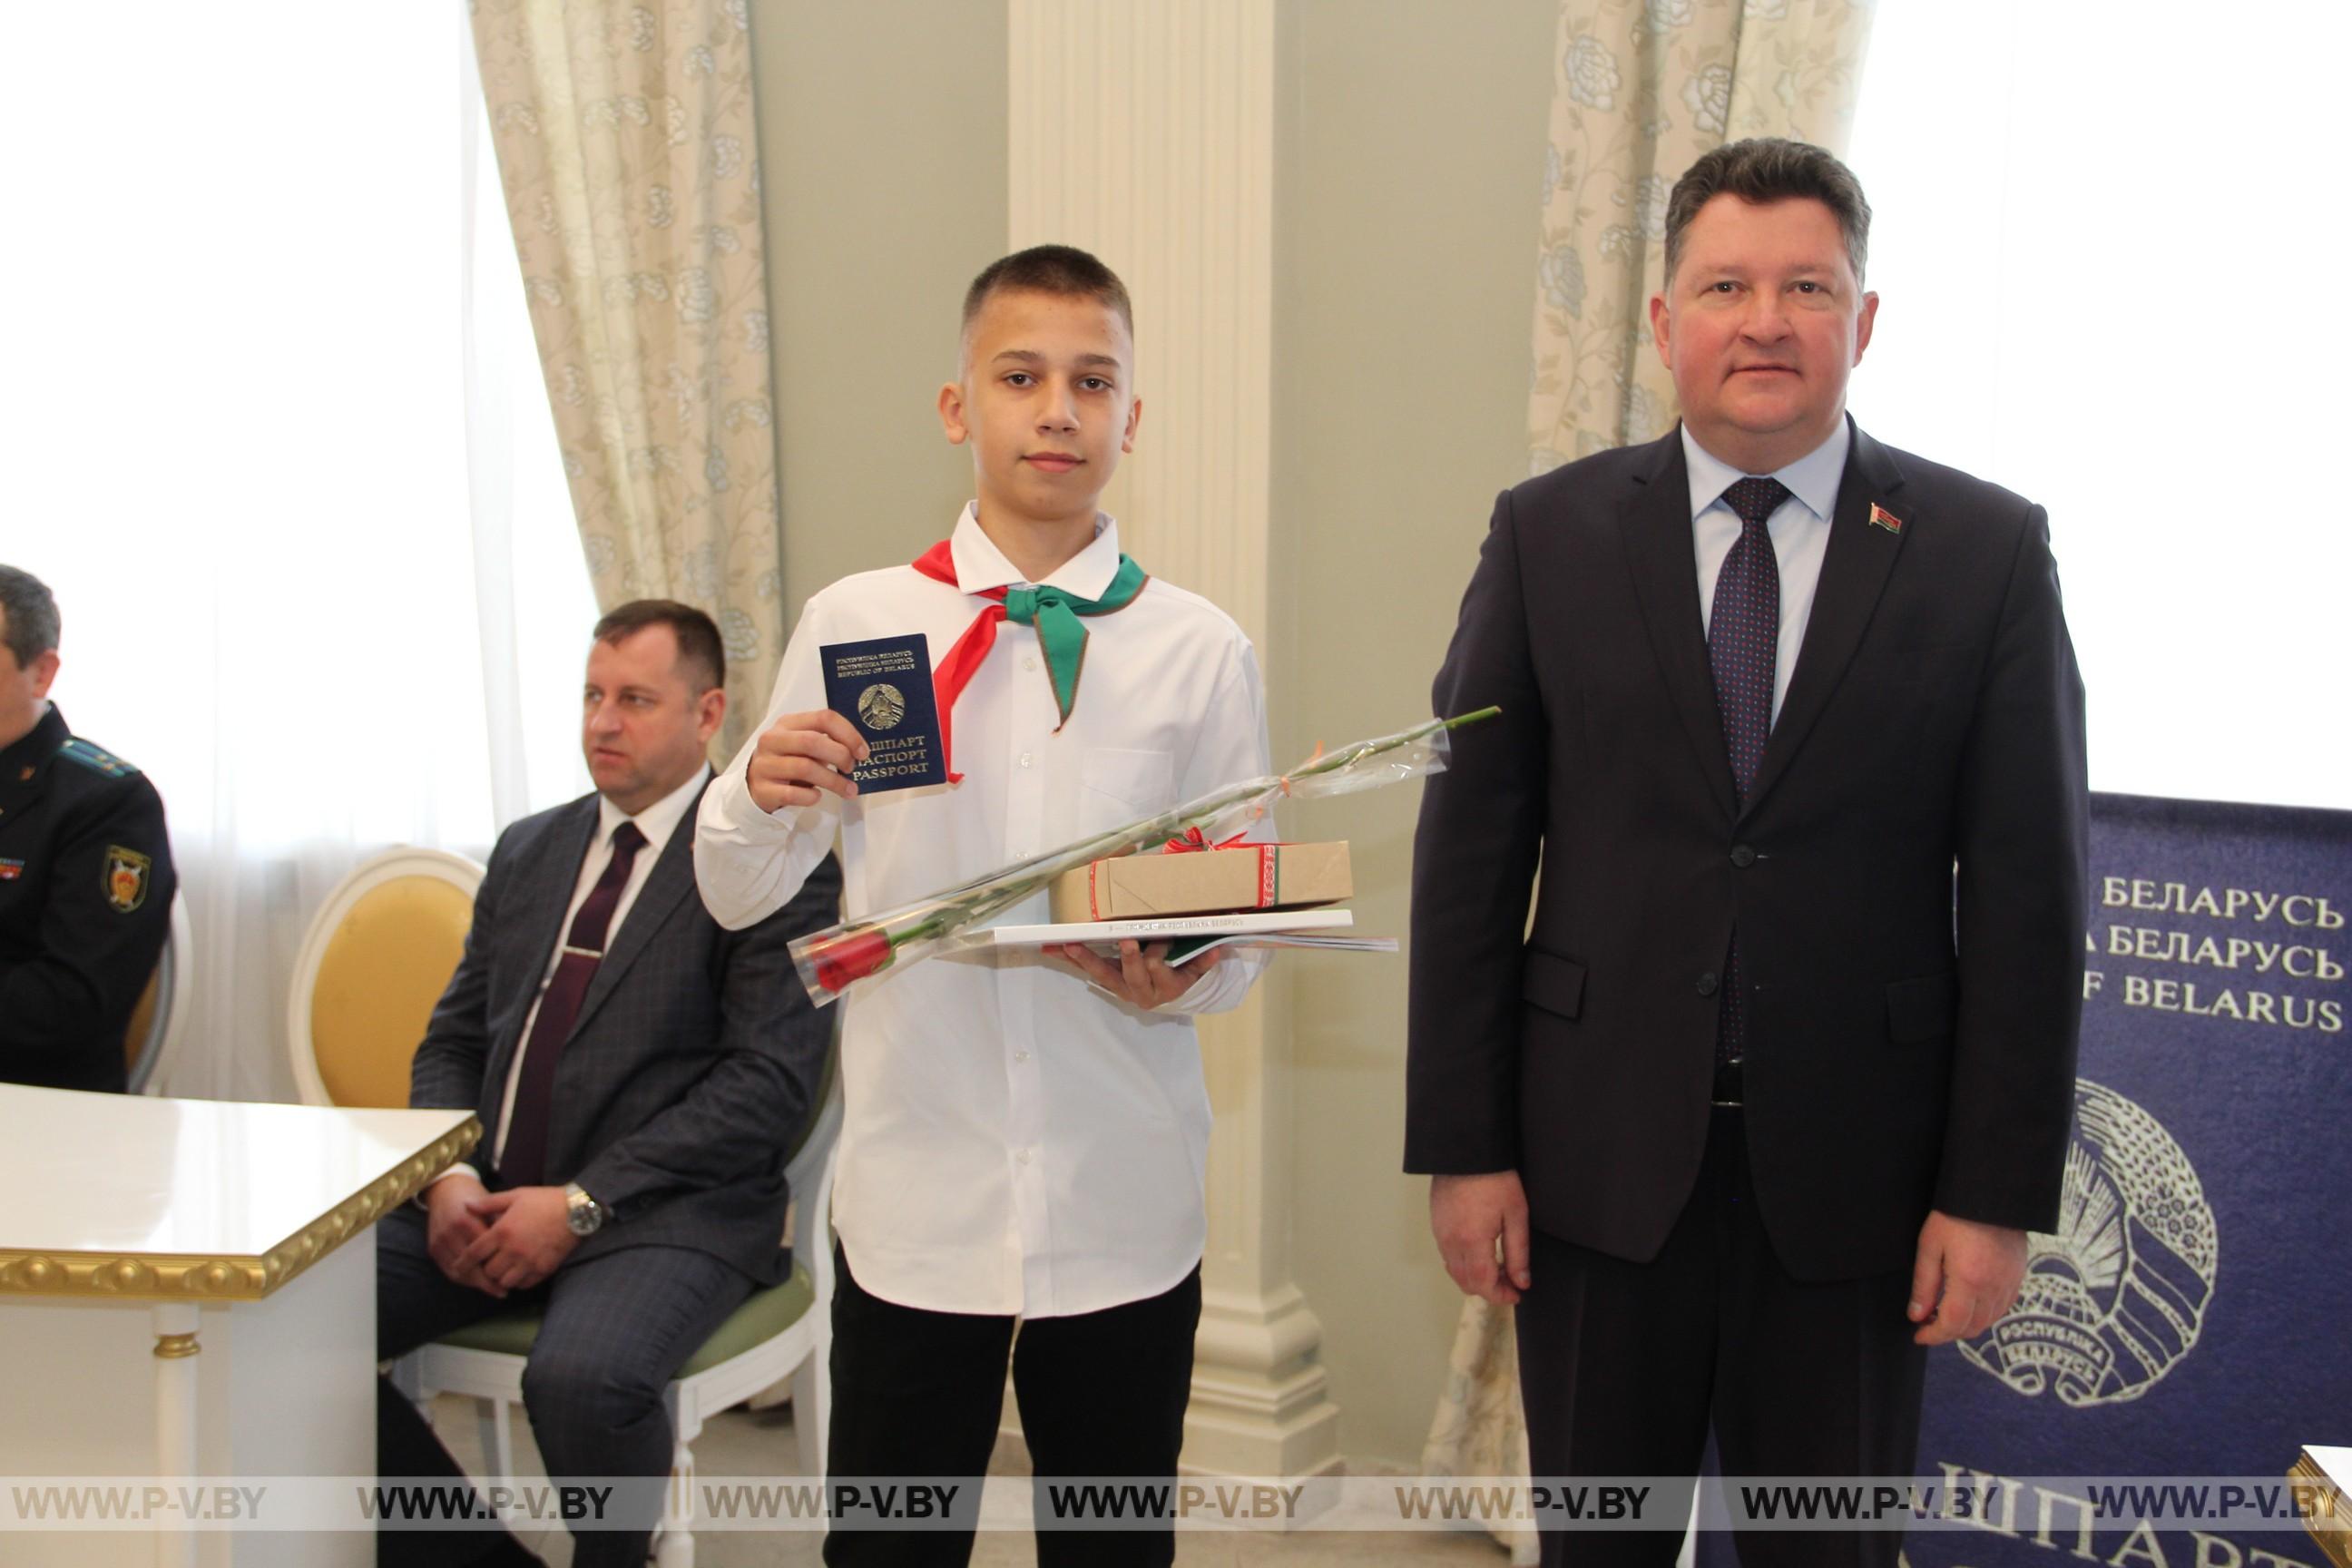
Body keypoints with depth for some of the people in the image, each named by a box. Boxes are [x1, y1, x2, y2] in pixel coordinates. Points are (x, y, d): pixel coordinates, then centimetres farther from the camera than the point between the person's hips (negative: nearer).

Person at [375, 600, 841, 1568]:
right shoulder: (528, 851, 18)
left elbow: (770, 1080, -11)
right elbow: (451, 1043, 18)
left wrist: (581, 1202, -16)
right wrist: (451, 1177, -3)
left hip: (666, 1211, -6)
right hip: (491, 1199, 6)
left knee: (582, 1378, -34)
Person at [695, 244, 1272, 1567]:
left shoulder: (1203, 651, 1)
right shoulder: (852, 625, 1)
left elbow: (1248, 936, 4)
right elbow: (739, 896, 6)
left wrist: (1178, 978, -18)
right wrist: (762, 794, -16)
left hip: (1125, 1209, 1)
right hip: (916, 1197, 0)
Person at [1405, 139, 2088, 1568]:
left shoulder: (1989, 551, -2)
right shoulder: (1551, 535, 0)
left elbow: (2029, 890, -3)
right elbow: (1471, 852, 0)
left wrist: (1999, 1193, -5)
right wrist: (1461, 1145, -3)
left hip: (1856, 1178, 0)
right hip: (1600, 1157, 1)